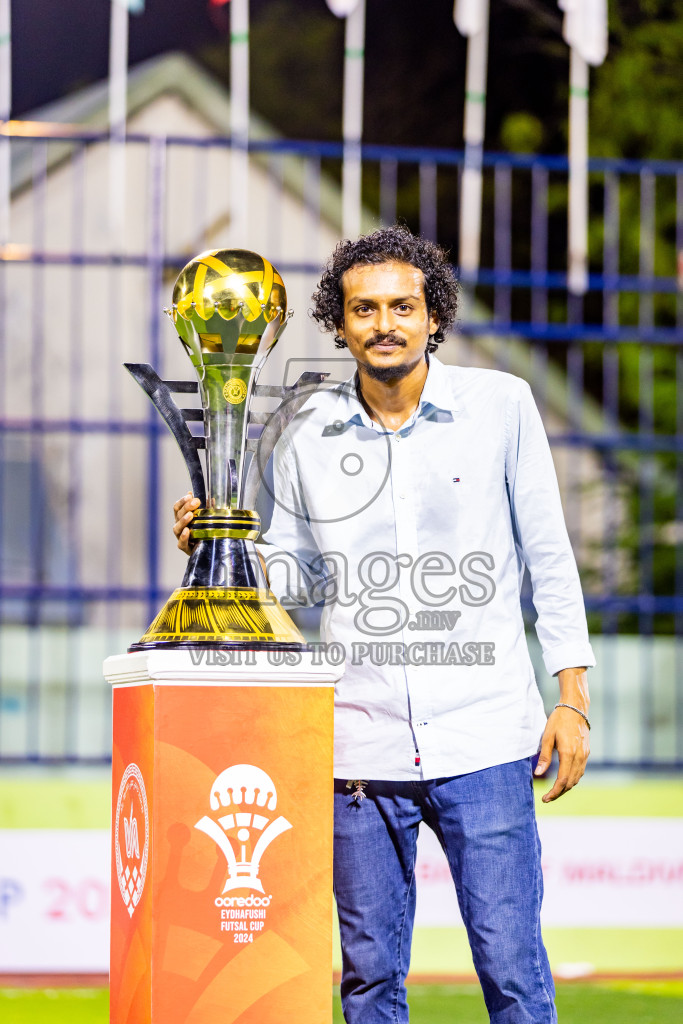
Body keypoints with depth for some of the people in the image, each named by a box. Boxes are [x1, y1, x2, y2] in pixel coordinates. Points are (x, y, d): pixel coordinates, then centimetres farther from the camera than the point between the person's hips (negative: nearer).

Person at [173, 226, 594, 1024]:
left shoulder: (501, 405, 1)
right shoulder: (307, 437, 5)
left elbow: (548, 557, 5)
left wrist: (572, 696, 0)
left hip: (484, 739, -2)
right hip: (362, 745, 2)